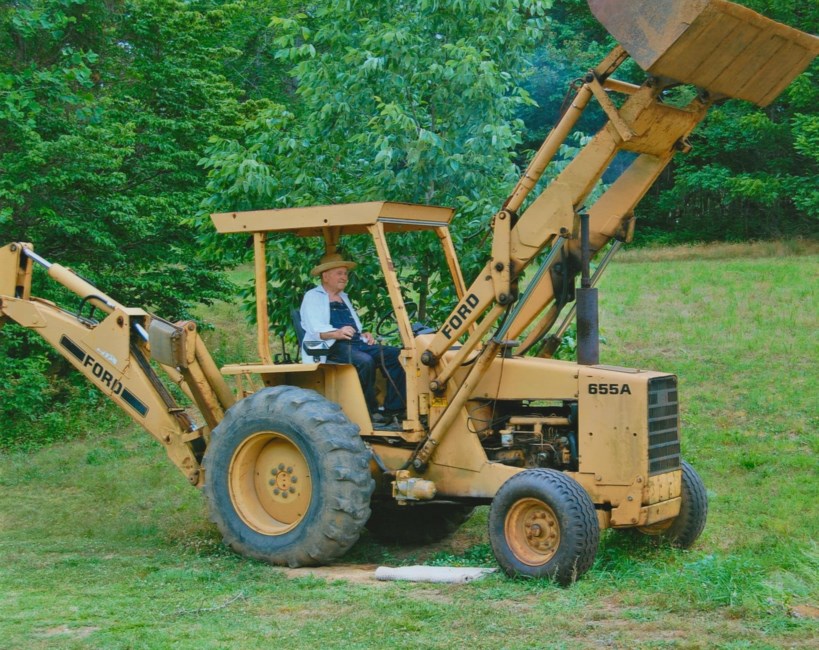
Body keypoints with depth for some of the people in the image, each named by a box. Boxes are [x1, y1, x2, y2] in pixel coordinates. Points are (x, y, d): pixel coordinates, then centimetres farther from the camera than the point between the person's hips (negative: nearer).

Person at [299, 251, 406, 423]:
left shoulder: (344, 298, 30)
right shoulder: (313, 297, 6)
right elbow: (315, 329, -10)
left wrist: (364, 335, 13)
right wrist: (337, 333, -29)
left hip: (356, 344, 8)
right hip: (332, 347, -8)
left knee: (394, 354, -16)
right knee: (365, 361, -36)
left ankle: (394, 409, -23)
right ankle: (370, 412, -26)